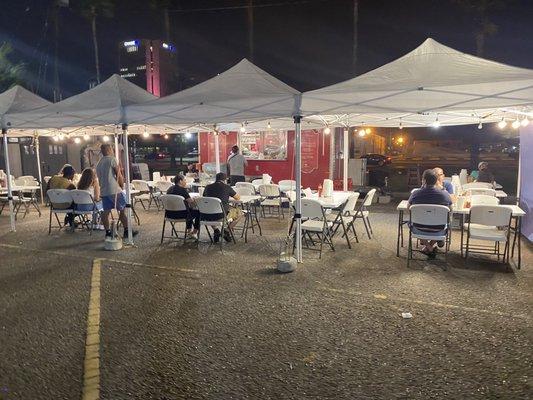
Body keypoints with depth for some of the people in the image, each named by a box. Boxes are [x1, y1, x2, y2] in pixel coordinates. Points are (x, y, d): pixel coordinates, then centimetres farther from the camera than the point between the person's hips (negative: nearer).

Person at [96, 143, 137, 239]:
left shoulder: (99, 163, 20)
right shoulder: (112, 159, -4)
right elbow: (118, 174, -5)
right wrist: (122, 184, 8)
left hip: (103, 191, 8)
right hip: (114, 190, -8)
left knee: (106, 212, 6)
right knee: (123, 210, 0)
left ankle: (108, 232, 7)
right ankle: (126, 231, 3)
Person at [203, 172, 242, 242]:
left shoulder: (208, 187, 8)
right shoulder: (227, 187, 0)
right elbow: (238, 198, 11)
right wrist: (228, 195, 34)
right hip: (222, 214, -4)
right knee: (239, 212, 20)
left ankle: (216, 231, 26)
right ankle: (226, 231, 13)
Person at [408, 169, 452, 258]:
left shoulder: (415, 194, -14)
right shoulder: (445, 194, -13)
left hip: (419, 228, 0)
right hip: (438, 229, 0)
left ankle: (429, 248, 30)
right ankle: (431, 244, 34)